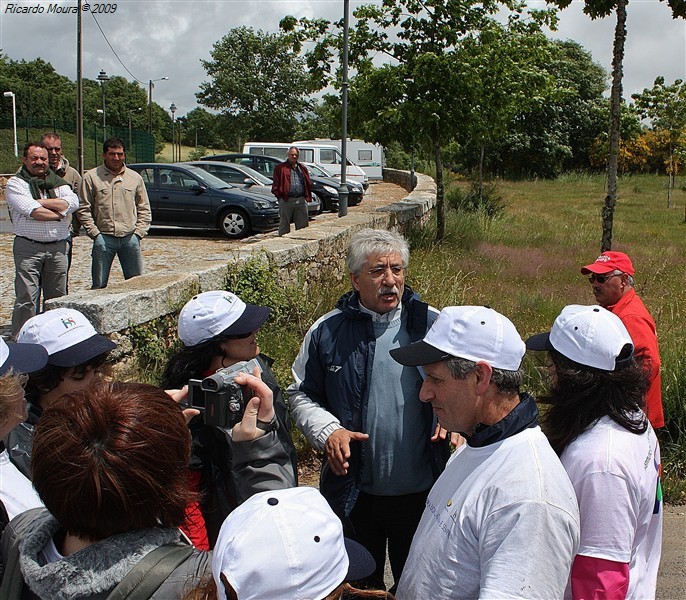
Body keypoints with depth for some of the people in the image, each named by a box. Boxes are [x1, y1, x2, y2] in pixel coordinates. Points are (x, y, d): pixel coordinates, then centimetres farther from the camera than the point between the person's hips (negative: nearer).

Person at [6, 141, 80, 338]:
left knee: (57, 297, 8)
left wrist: (41, 202, -9)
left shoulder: (58, 183, 16)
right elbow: (32, 211, -14)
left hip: (58, 247, 5)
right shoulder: (16, 183, 2)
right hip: (28, 247, -4)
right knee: (26, 299, -7)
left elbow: (73, 202, -5)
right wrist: (59, 212, -2)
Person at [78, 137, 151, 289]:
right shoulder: (91, 177, 4)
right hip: (104, 238, -2)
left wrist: (138, 232, 3)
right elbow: (84, 209, 2)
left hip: (130, 238, 2)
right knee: (99, 286, 2)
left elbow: (144, 208, 14)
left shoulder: (135, 178, 11)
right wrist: (94, 233, -6)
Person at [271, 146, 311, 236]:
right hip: (286, 201, -4)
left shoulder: (303, 168, 18)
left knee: (303, 225, 6)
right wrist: (279, 195, -10)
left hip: (301, 200, 4)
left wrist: (308, 197, 7)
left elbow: (309, 184, 18)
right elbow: (275, 184, -1)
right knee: (284, 225, 2)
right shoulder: (280, 168, 3)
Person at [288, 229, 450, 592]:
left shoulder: (431, 325, -6)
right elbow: (301, 393, 3)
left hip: (421, 491, 0)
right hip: (353, 491, 0)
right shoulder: (327, 332, -5)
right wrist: (327, 430, -14)